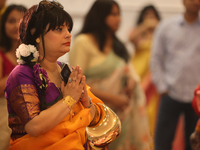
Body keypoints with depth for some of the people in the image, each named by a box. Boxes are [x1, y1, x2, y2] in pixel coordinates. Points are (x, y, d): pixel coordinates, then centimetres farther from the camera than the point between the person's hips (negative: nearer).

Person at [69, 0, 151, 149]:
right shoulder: (83, 42, -7)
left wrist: (132, 80, -4)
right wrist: (111, 98, -16)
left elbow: (129, 71, 22)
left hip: (120, 113, 7)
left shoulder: (117, 45, 18)